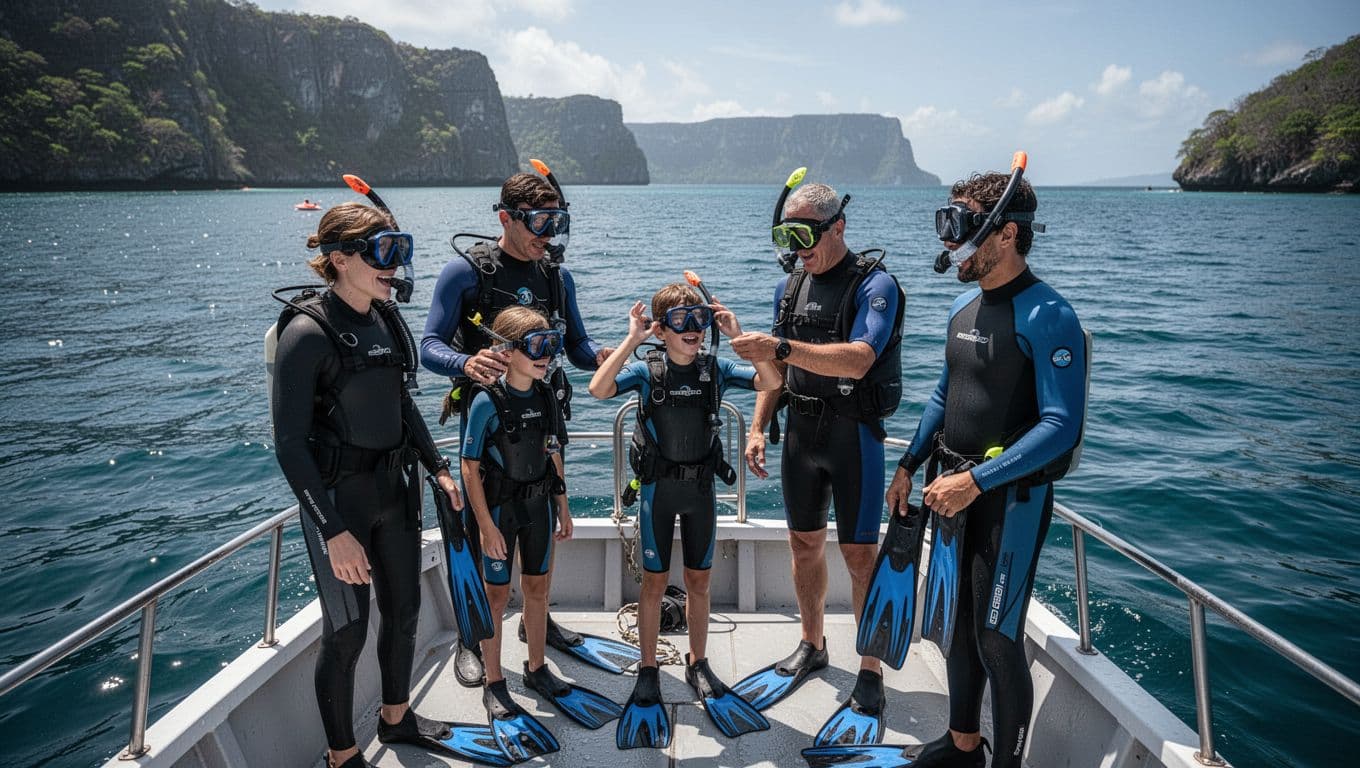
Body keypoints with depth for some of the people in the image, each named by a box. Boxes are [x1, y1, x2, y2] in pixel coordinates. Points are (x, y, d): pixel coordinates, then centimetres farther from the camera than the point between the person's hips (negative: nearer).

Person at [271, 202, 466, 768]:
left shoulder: (386, 318, 2)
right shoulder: (308, 332, -19)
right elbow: (290, 445, -20)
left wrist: (437, 468, 10)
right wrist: (333, 531, -23)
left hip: (396, 488, 7)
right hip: (340, 497, -7)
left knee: (404, 609, 18)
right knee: (347, 631, 5)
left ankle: (396, 716, 42)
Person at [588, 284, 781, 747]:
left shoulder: (716, 370, -5)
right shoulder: (647, 370, -12)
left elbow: (772, 382, -15)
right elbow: (599, 389, -28)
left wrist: (738, 335, -18)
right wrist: (632, 339, -26)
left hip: (701, 487, 2)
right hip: (658, 488, -2)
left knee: (699, 582, 14)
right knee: (655, 582, 9)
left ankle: (697, 664, 31)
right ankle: (648, 669, 26)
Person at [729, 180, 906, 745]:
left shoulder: (875, 285, -13)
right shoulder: (790, 286, 8)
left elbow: (858, 359, -28)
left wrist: (782, 347, -38)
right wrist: (757, 429, 6)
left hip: (853, 433, -6)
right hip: (800, 431, 6)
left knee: (859, 554, -1)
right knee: (805, 542, 15)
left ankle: (870, 679, 13)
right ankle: (811, 648, 33)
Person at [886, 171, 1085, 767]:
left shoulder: (1048, 317, -16)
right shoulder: (963, 308, 8)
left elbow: (1061, 425, -22)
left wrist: (976, 481, -25)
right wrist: (909, 466, 12)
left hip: (1011, 496, -8)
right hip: (952, 489, 8)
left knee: (996, 639, 0)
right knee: (956, 624, 17)